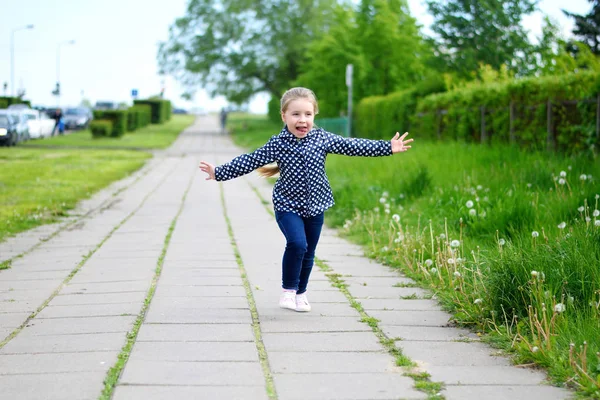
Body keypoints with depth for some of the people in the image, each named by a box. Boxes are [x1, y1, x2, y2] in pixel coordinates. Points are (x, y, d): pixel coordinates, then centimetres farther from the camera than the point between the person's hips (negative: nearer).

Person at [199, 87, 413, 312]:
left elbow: (353, 146, -2)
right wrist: (219, 173, -8)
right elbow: (249, 162, -6)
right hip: (288, 206, -3)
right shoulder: (277, 144, -9)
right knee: (297, 244, -23)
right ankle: (288, 290, -5)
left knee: (308, 253, 11)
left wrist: (388, 147, -4)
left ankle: (300, 293, 32)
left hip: (315, 207, 3)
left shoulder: (323, 138, -4)